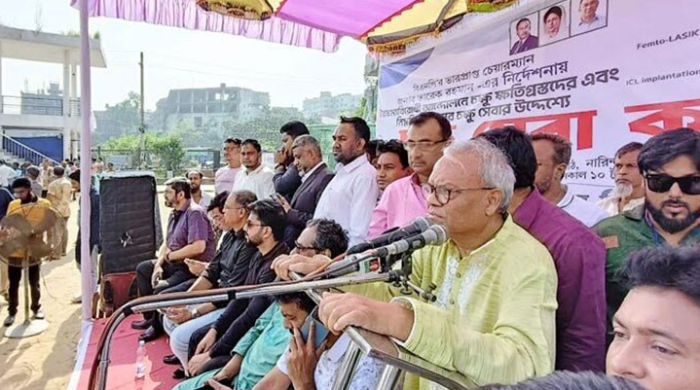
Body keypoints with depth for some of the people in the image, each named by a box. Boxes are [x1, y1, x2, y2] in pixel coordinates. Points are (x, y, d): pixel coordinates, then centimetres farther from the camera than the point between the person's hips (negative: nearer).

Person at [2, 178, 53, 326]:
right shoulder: (12, 205, 1)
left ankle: (36, 308, 31)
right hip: (14, 251, 2)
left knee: (34, 283, 13)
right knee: (13, 284, 9)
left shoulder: (44, 204, -7)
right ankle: (12, 312, 24)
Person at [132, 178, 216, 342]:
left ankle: (158, 325, 7)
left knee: (160, 290, -24)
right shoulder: (174, 213, 10)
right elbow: (167, 243, 16)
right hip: (178, 263, 11)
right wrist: (158, 264, -2)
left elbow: (198, 247, -29)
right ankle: (150, 317, 23)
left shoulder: (195, 213, -20)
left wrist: (169, 256, -15)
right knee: (143, 268, 16)